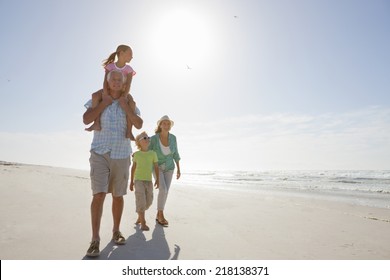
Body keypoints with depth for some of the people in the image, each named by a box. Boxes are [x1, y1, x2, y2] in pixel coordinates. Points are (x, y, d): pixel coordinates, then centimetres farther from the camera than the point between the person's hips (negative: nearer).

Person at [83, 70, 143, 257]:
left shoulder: (129, 103, 8)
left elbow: (139, 125, -5)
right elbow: (86, 120, -9)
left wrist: (125, 107, -11)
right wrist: (104, 103, -10)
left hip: (121, 155, 2)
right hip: (100, 153, -2)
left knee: (118, 196, 9)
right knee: (99, 194, -12)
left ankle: (116, 231, 25)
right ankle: (95, 240, -6)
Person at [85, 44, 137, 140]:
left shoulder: (128, 69, -2)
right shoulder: (110, 66, -3)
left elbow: (128, 84, -15)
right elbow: (105, 81, -13)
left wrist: (124, 96, -32)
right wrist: (105, 94, -30)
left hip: (122, 92, -1)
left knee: (132, 103, -33)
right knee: (95, 95, -28)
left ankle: (129, 130, -34)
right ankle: (97, 123, -34)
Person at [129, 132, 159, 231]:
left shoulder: (153, 153, 3)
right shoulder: (136, 154, 1)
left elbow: (156, 167, 6)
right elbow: (133, 168, 7)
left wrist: (157, 179, -1)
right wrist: (131, 181, 8)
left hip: (149, 180, 2)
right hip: (138, 180, -2)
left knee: (149, 201, 7)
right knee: (141, 200, -10)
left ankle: (140, 217, 33)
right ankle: (143, 223, -2)